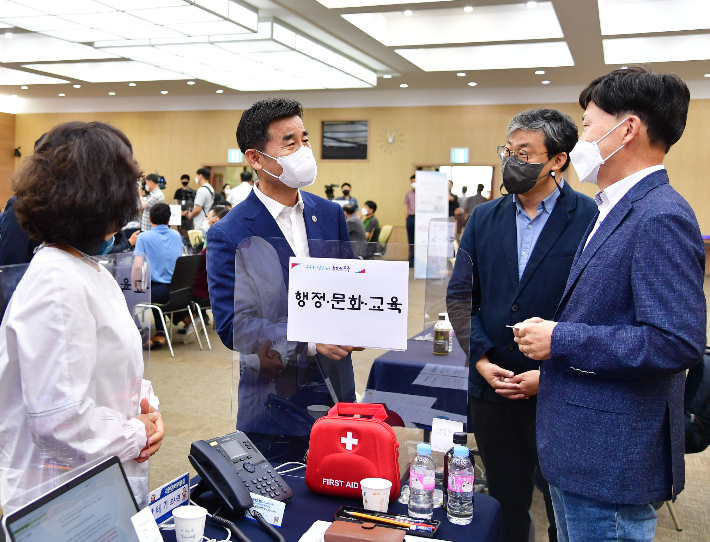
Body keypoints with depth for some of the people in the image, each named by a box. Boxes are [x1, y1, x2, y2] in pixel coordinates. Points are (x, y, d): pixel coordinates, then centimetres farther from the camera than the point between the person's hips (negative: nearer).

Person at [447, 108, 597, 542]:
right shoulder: (484, 219, 6)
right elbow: (460, 296, 6)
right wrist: (482, 359, -6)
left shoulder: (591, 219, -9)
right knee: (506, 503, 18)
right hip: (491, 388, 4)